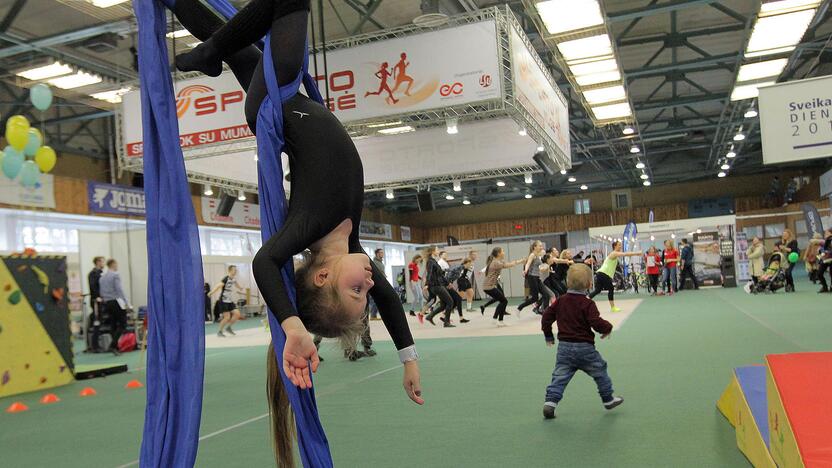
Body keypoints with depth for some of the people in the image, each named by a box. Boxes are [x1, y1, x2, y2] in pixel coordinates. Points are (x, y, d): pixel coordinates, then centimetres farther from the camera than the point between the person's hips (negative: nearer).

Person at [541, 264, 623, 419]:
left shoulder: (560, 301, 4)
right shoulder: (588, 303, -12)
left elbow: (546, 317, 7)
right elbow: (596, 323, -20)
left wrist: (548, 335, 21)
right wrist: (608, 327, 1)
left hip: (564, 346, 4)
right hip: (584, 347, -4)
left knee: (559, 376, 4)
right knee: (600, 371, 17)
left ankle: (550, 402, -9)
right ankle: (608, 399, 28)